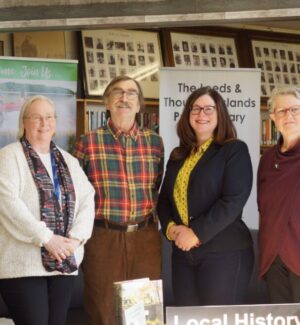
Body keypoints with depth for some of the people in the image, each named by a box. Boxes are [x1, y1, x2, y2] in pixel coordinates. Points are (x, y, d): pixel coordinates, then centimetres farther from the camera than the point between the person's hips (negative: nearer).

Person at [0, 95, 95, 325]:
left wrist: (76, 238, -8)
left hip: (65, 263, 5)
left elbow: (87, 200, 9)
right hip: (24, 264, -5)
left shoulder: (69, 161, 17)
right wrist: (46, 238, -18)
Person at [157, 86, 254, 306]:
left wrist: (197, 234, -18)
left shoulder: (235, 150, -4)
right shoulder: (178, 155, 15)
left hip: (224, 252, -6)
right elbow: (164, 198, 15)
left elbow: (233, 200, -15)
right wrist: (170, 227, -6)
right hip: (182, 253, 6)